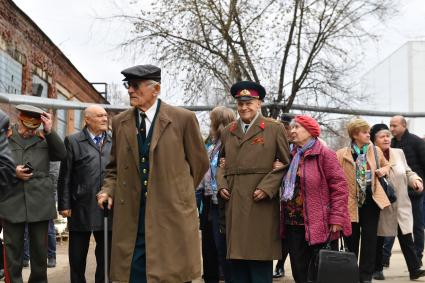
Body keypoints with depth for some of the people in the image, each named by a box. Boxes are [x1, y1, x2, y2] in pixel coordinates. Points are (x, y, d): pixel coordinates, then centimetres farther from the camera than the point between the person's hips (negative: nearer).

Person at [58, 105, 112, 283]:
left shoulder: (114, 142, 8)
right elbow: (65, 176, -1)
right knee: (77, 258, 8)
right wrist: (64, 205, -5)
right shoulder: (73, 141, 1)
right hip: (81, 209, -2)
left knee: (106, 255, 10)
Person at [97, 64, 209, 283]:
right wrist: (108, 189, 2)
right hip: (131, 218, 3)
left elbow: (200, 163, 7)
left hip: (172, 217, -3)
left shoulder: (183, 119, -3)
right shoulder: (120, 122, 9)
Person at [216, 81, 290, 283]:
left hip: (260, 204, -4)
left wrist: (267, 187, -10)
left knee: (260, 265, -2)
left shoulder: (275, 129, 4)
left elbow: (286, 164, 1)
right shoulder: (227, 132, 17)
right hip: (234, 204, 4)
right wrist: (222, 184, 6)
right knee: (237, 260, 7)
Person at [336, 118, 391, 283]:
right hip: (351, 202, -2)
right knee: (351, 239, 8)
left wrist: (384, 170, -1)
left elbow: (386, 165, 20)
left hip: (371, 200, 2)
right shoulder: (342, 154, -6)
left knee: (370, 238, 3)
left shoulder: (376, 151, 4)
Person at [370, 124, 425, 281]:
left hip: (401, 205, 3)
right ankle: (377, 269, 22)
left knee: (406, 238, 2)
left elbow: (407, 172, 11)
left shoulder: (399, 153, 5)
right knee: (378, 240, 9)